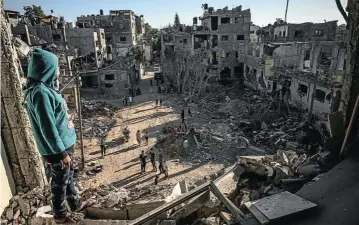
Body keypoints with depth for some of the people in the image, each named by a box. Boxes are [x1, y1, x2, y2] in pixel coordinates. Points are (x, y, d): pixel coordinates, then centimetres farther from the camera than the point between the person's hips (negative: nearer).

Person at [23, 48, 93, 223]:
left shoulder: (45, 88, 5)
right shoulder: (40, 92, -25)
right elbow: (47, 128, -25)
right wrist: (62, 153, -20)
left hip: (62, 143, 9)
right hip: (56, 149, -9)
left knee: (68, 175, 23)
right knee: (60, 181, 10)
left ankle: (76, 204, 43)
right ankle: (60, 215, 32)